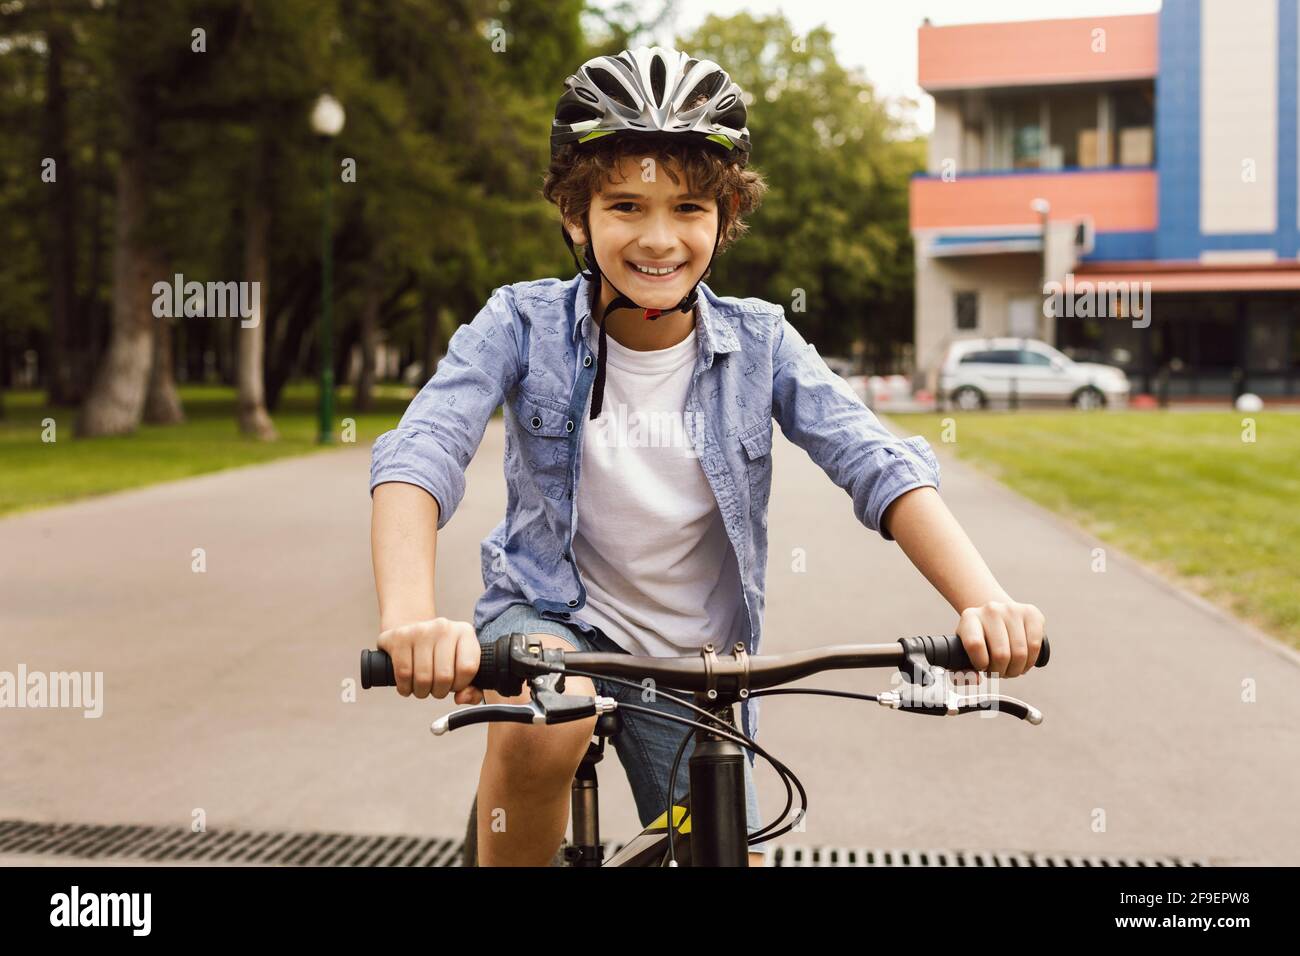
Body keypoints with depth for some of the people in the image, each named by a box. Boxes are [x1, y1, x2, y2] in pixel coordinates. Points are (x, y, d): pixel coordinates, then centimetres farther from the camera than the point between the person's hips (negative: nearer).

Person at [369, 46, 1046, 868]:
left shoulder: (758, 344, -10)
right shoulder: (525, 324, -14)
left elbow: (881, 465, -21)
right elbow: (420, 454, -28)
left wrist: (986, 601, -38)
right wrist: (410, 616, -49)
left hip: (697, 659, 3)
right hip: (551, 613, -2)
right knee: (547, 723, -34)